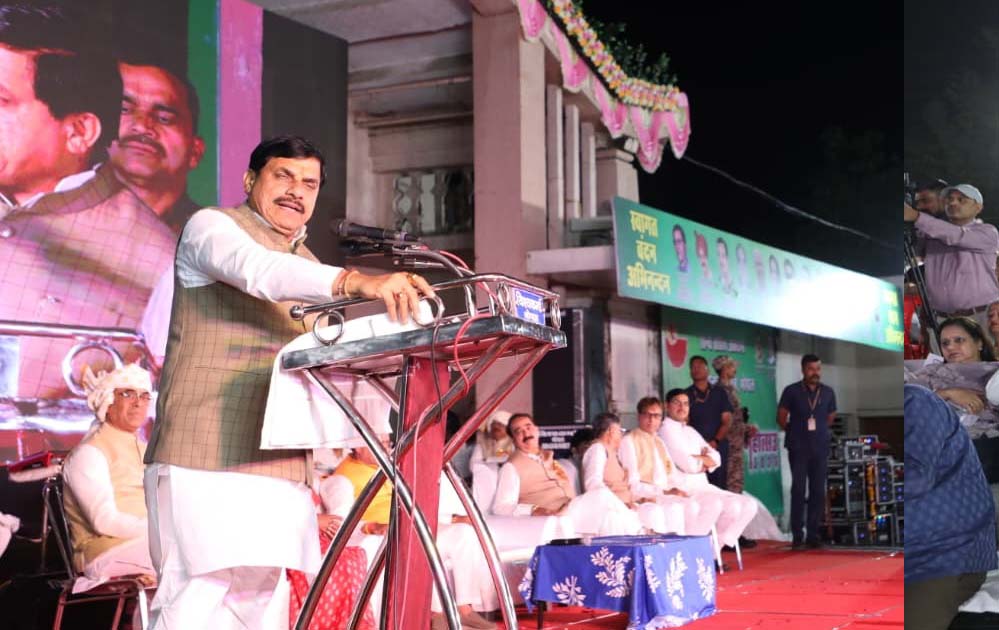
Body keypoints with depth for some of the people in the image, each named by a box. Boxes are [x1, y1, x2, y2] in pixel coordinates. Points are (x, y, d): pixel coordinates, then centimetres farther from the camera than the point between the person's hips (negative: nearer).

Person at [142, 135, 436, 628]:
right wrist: (356, 282, -34)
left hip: (278, 466, 7)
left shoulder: (306, 265, 27)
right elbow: (258, 270, -20)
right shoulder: (210, 227, 2)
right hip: (207, 458, -7)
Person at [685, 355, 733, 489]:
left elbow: (727, 421, 6)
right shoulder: (686, 395, 10)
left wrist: (715, 441, -8)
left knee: (719, 488, -4)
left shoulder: (719, 393, 12)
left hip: (718, 447, 1)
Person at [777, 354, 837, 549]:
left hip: (820, 448, 3)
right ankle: (797, 535, 0)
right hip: (798, 448, -3)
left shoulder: (828, 392, 7)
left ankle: (813, 534, 8)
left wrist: (819, 431, 14)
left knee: (818, 491, 2)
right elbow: (781, 417, 4)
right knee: (798, 490, -3)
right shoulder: (791, 391, -2)